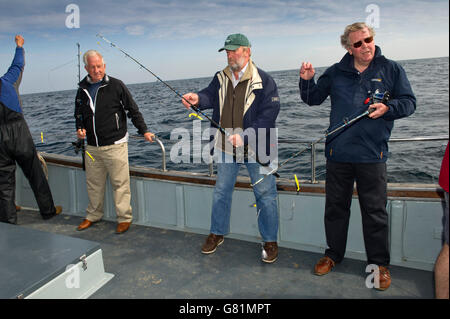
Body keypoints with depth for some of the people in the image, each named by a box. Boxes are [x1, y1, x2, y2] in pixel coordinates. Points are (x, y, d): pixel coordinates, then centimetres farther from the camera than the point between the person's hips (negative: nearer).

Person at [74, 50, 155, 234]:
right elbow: (78, 115, 23)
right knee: (93, 184, 15)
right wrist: (79, 129, 4)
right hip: (92, 147, 5)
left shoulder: (116, 85, -3)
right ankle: (93, 215, 32)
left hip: (115, 145, -5)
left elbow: (133, 110, 0)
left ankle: (124, 218, 12)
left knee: (120, 183, -1)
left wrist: (144, 131, -5)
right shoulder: (82, 89, 11)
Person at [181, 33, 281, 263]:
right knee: (221, 191, 15)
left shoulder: (263, 81, -11)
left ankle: (270, 241, 21)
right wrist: (198, 98, -29)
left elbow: (267, 115, -17)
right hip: (226, 148, 5)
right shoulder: (221, 78, 8)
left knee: (265, 194, 4)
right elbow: (211, 95, -6)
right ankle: (217, 233, 34)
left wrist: (245, 136, -26)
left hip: (255, 148, -4)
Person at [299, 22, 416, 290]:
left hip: (372, 155, -1)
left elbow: (409, 102, 7)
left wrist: (387, 108, -13)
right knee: (336, 207, 11)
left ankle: (380, 263, 22)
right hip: (338, 153, 2)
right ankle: (333, 254, 29)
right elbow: (313, 99, 14)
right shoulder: (336, 72, 10)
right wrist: (307, 80, -5)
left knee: (375, 211, 5)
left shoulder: (391, 69, 6)